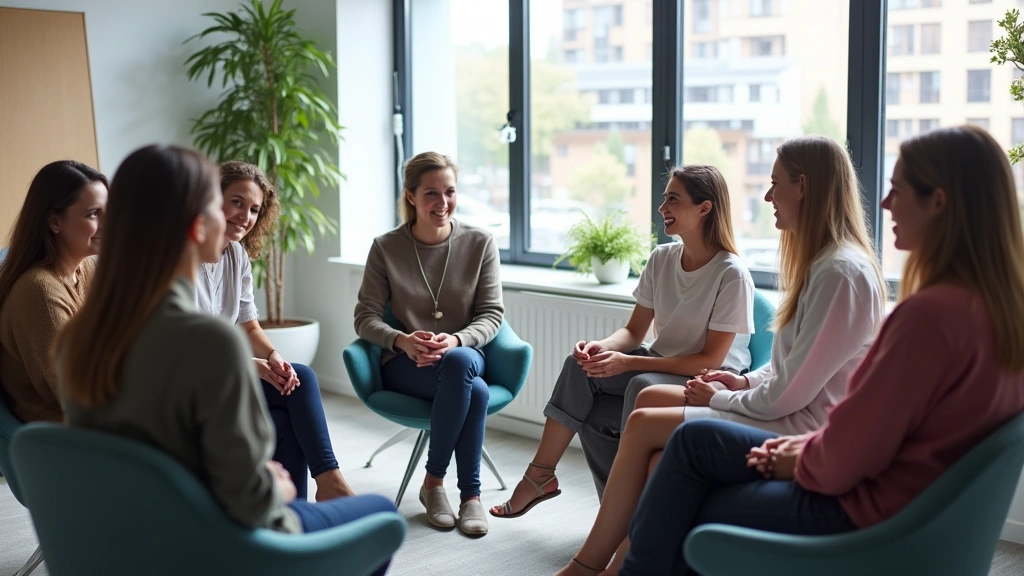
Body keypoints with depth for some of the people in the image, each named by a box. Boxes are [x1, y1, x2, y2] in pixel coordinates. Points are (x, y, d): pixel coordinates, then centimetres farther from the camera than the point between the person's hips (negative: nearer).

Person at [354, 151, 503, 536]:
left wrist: (455, 340, -22)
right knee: (475, 390, -34)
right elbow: (366, 317, -2)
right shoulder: (386, 248, -1)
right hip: (404, 365, -2)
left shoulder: (480, 244, 1)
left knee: (459, 360, -38)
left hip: (464, 357, 2)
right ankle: (470, 493, -12)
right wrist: (402, 340, -24)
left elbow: (492, 314, 0)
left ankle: (434, 480, -21)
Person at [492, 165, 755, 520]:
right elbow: (634, 332, 6)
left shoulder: (731, 274, -19)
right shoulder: (661, 259, 1)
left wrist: (628, 362, -25)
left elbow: (711, 359, -20)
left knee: (642, 386, -35)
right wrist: (601, 347, -19)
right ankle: (540, 476, -7)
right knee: (581, 364, -14)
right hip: (661, 365, 7)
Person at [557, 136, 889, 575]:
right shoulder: (823, 261, 11)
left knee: (643, 424, -10)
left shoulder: (841, 272, -21)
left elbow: (791, 394, -21)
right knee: (650, 398, 4)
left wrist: (721, 398, -7)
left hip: (800, 427, -10)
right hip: (787, 411, 10)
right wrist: (745, 381, 5)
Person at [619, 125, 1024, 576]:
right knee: (696, 440, 14)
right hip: (907, 495, 9)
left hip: (862, 510, -9)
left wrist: (801, 462, -4)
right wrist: (811, 445, 4)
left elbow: (846, 457, -24)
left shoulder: (932, 313, -28)